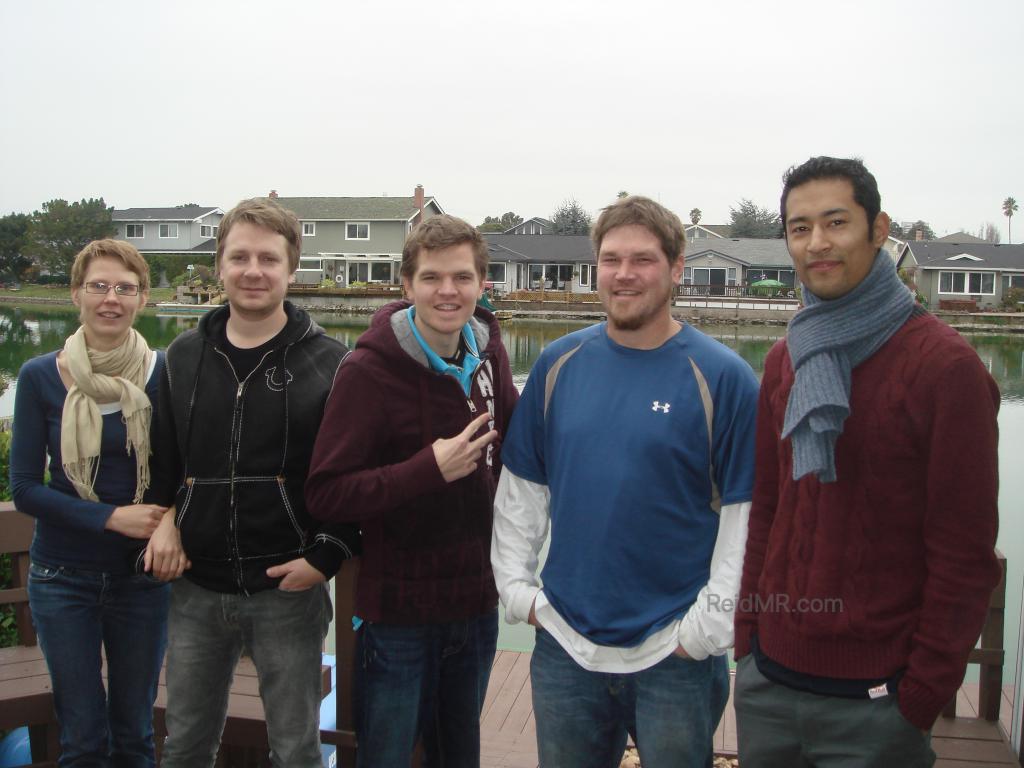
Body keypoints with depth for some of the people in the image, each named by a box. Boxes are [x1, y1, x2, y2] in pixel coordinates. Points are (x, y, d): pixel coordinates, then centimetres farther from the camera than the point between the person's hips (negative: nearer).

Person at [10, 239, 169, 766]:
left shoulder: (164, 373, -6)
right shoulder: (40, 377, -6)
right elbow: (25, 489, -7)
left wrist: (168, 525, -19)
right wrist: (111, 517, -19)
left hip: (143, 576, 1)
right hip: (64, 578, 0)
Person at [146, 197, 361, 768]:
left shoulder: (330, 363, -6)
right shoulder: (184, 356, 6)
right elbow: (162, 457, 15)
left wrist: (327, 556, -14)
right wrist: (164, 520, 0)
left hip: (289, 591, -3)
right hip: (196, 589, 4)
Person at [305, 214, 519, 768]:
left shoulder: (488, 354, 1)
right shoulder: (368, 370, -17)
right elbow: (325, 495, -20)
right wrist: (430, 469, -28)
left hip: (476, 604, 6)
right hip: (397, 614, -5)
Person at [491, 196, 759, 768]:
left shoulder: (722, 377, -9)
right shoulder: (559, 363, 1)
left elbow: (746, 513, -10)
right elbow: (522, 487, 7)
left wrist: (706, 628, -13)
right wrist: (517, 586, 1)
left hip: (677, 656, -3)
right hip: (564, 644, 4)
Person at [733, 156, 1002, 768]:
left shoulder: (945, 366, -13)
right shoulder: (786, 359, 6)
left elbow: (966, 557, -13)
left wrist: (921, 700, -12)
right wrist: (749, 636, 7)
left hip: (872, 701, -5)